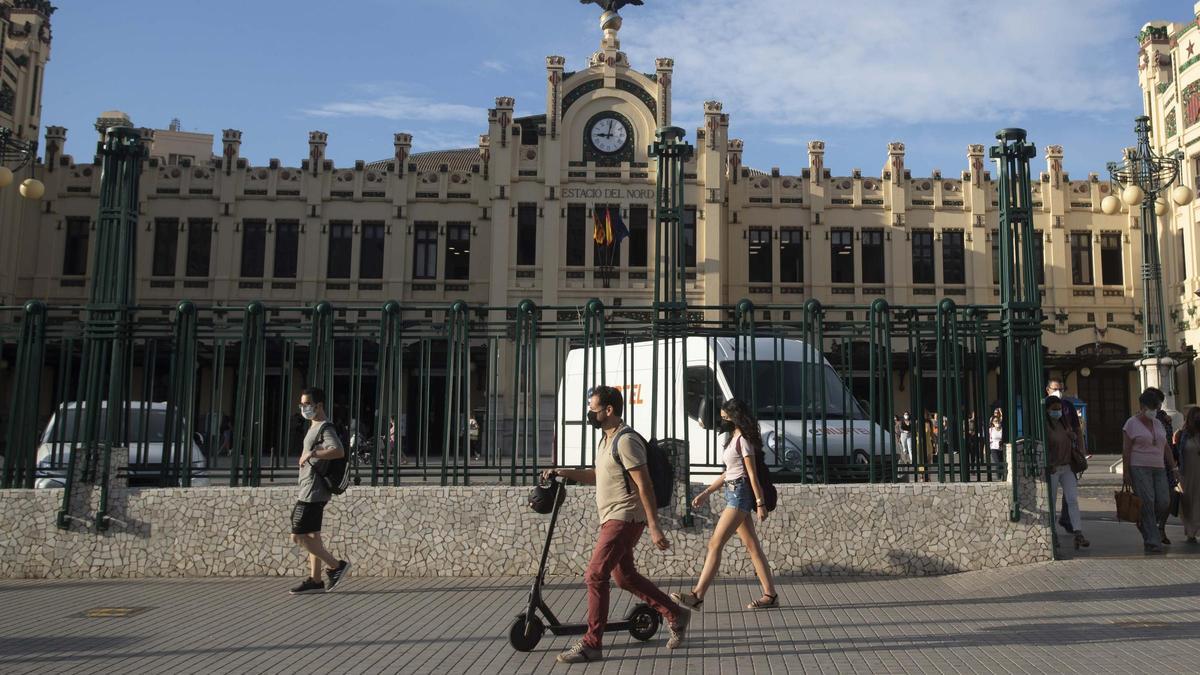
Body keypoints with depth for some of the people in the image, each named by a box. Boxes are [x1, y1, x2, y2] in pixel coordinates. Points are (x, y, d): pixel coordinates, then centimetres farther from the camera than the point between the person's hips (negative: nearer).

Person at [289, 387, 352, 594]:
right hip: (311, 492, 10)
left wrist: (312, 454, -34)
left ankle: (336, 566, -4)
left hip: (313, 493, -10)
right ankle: (315, 581, 17)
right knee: (312, 535, 12)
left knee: (298, 537, -10)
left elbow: (339, 451, -32)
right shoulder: (315, 427, 18)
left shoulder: (325, 428, -14)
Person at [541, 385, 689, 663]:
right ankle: (676, 615, 28)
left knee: (595, 575, -10)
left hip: (624, 519, -10)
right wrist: (564, 472, 16)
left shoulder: (626, 441, -17)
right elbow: (598, 474, 28)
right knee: (624, 576, 15)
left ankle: (591, 645, -2)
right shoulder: (604, 441, 14)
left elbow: (645, 486, -20)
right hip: (613, 519, 10)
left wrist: (654, 528, -22)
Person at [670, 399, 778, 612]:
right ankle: (770, 595, 14)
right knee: (752, 546, 10)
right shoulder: (734, 439, 18)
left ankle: (697, 596, -13)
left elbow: (752, 474, -14)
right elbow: (727, 473, 21)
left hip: (740, 494, -10)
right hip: (733, 493, 10)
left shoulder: (743, 440, -10)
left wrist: (760, 503, -16)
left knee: (715, 544, -12)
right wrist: (705, 493, 18)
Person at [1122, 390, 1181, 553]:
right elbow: (1126, 450, -5)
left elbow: (1165, 448, 19)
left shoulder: (1158, 423, 16)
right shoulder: (1132, 423, -2)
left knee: (1164, 501, -6)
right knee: (1147, 503, -9)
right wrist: (1125, 472, -9)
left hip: (1159, 469, 6)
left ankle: (1144, 524, 20)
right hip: (1139, 468, -6)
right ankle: (1152, 541, -7)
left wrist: (1174, 467, 13)